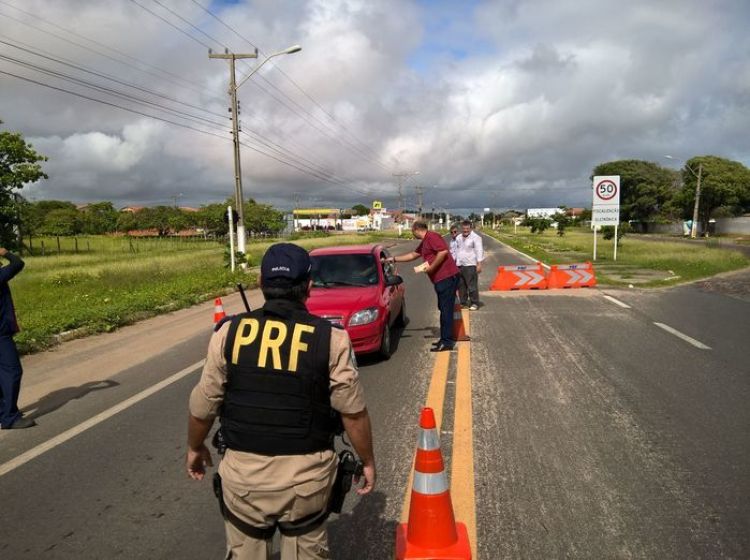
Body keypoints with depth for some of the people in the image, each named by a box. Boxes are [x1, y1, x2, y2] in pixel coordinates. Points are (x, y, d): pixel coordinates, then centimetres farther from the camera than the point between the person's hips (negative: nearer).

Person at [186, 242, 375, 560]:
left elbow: (203, 406, 1)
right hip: (306, 474, -1)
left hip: (243, 470, 1)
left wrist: (195, 448, 19)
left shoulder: (230, 332, -7)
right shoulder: (330, 338, -11)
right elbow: (353, 412, -7)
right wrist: (367, 461, 8)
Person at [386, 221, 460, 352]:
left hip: (447, 277, -10)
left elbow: (443, 251, -23)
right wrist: (394, 259, 33)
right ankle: (445, 339, 20)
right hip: (441, 279, 10)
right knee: (444, 309, 13)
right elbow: (412, 255, 32)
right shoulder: (424, 242, 21)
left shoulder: (432, 237, -11)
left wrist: (431, 267, -17)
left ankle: (447, 342, -5)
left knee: (446, 310, -8)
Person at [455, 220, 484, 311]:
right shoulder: (459, 238, 17)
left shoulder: (475, 237, -5)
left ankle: (474, 303, 3)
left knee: (472, 286, -6)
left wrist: (479, 264, -17)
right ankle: (463, 303, 19)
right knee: (461, 286, 9)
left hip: (470, 266, -7)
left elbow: (479, 251, -10)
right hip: (459, 266, 7)